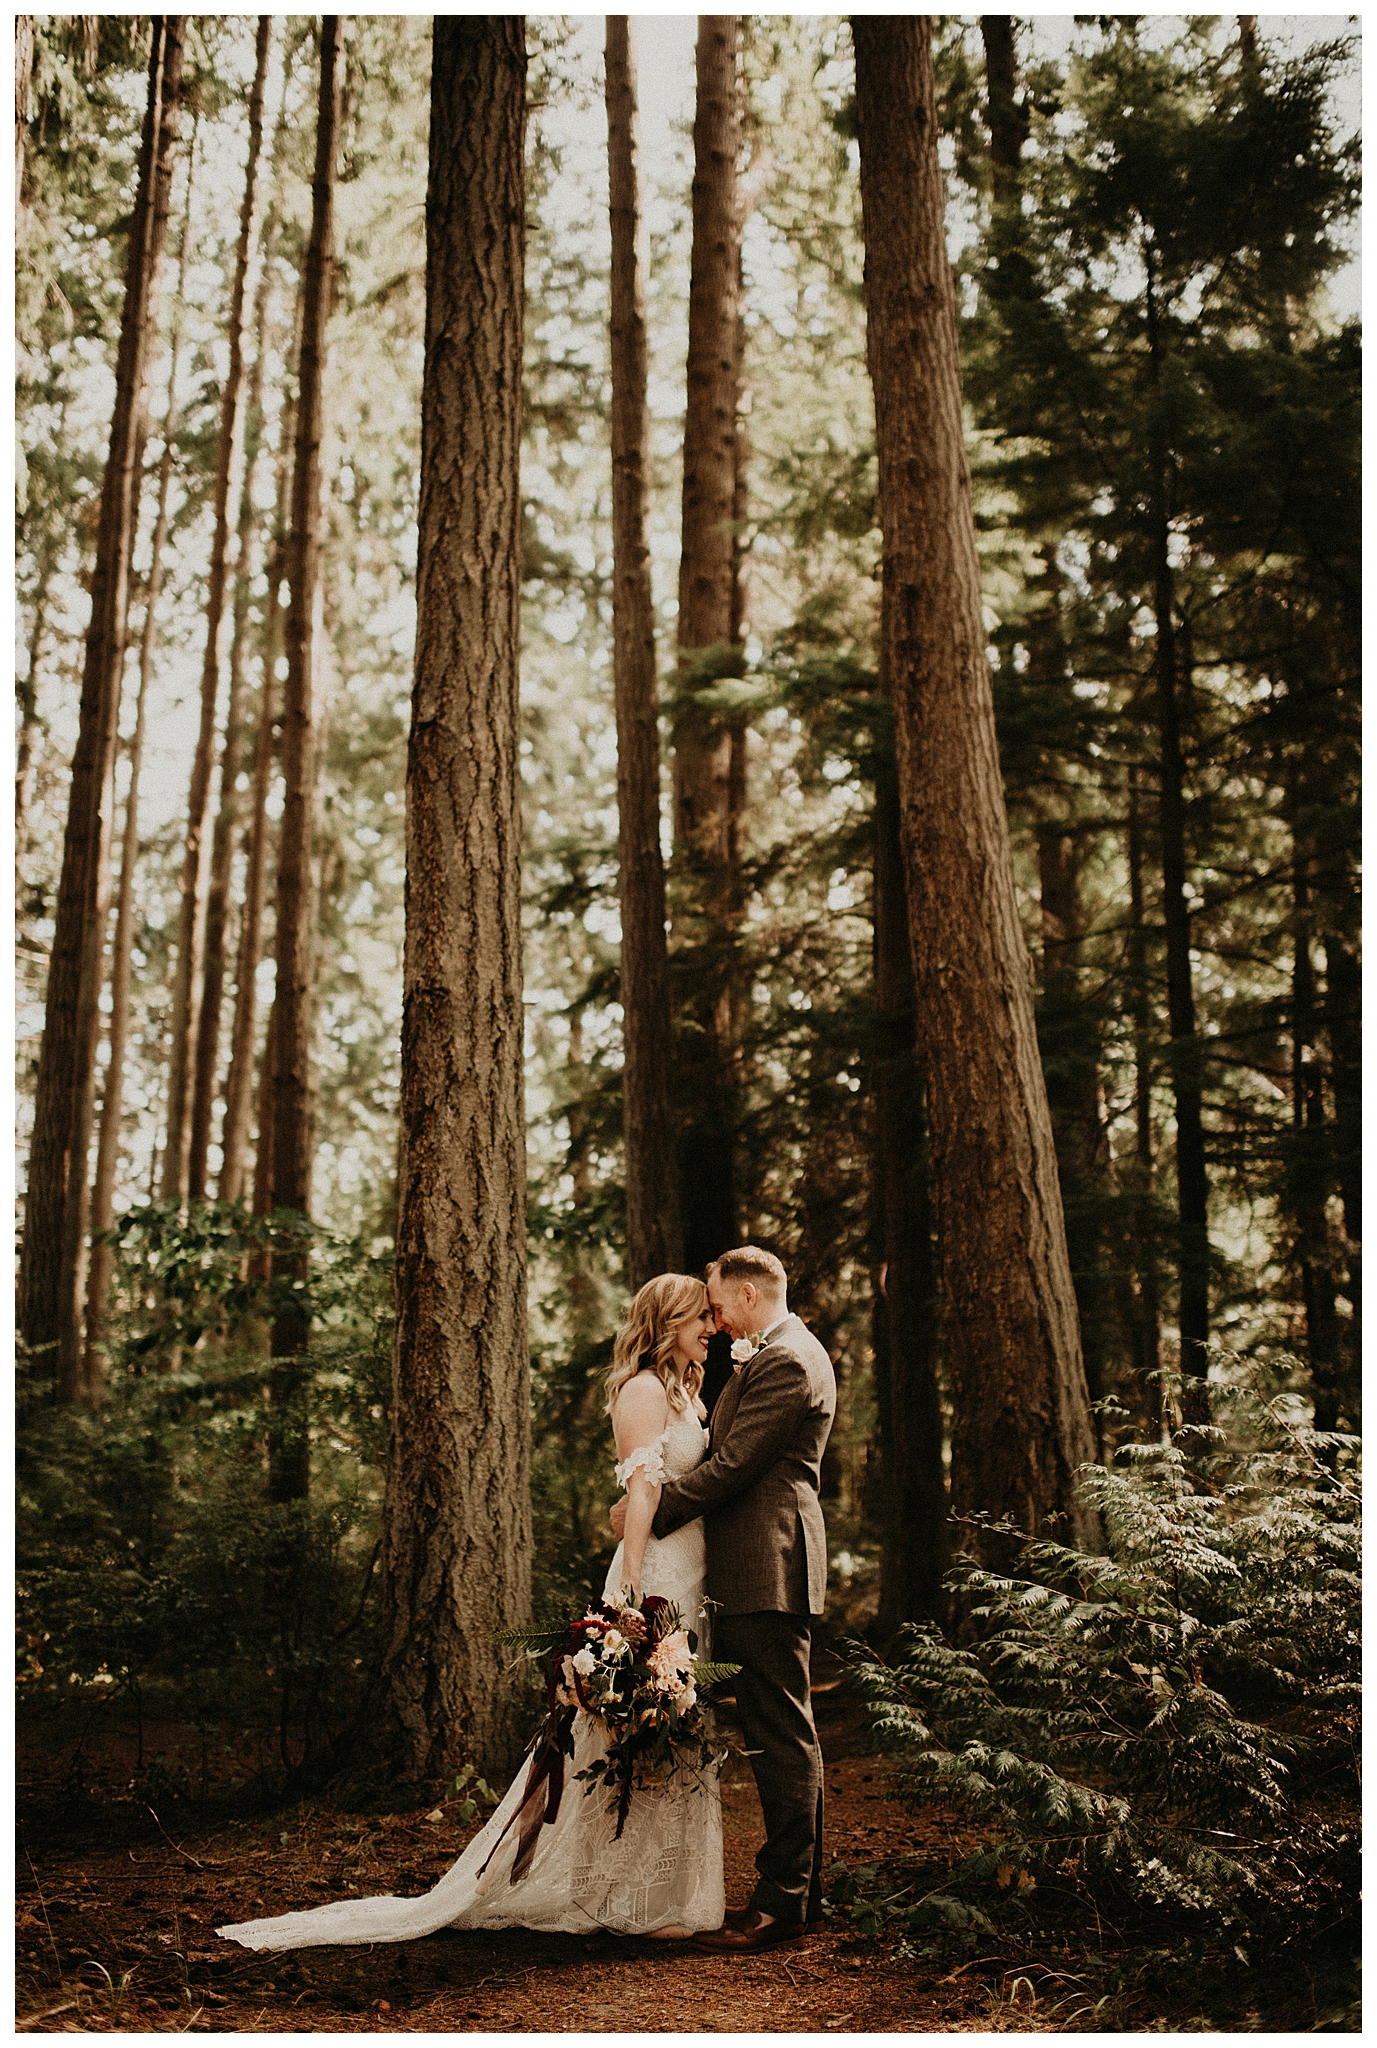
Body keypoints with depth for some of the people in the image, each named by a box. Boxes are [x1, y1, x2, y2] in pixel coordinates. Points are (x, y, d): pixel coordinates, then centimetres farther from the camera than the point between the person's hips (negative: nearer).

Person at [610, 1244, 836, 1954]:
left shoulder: (785, 1362, -15)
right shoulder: (779, 1354, 19)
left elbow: (731, 1467, -18)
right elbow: (737, 1457, 21)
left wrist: (650, 1512, -11)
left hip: (767, 1571, -11)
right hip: (758, 1572, 11)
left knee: (780, 1735, -5)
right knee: (779, 1734, 15)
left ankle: (784, 1900, 2)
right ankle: (797, 1889, 23)